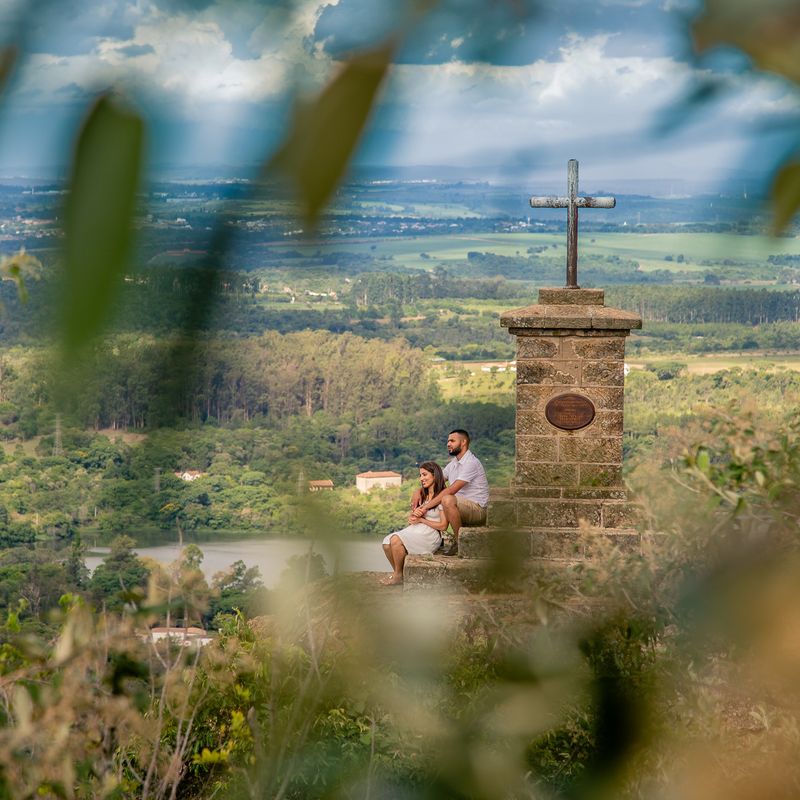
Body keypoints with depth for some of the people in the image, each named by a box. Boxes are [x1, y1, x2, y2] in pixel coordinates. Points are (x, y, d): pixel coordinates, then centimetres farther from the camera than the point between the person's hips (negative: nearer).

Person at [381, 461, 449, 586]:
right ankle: (397, 572, -1)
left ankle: (398, 575, -13)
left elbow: (443, 526, -11)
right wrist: (412, 518, -3)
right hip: (415, 531, 8)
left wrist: (421, 520, -10)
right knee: (387, 543, -18)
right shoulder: (423, 495, 18)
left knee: (396, 540, -29)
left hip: (431, 535, -8)